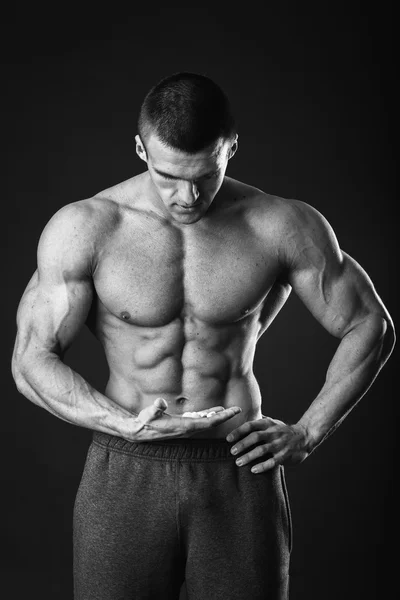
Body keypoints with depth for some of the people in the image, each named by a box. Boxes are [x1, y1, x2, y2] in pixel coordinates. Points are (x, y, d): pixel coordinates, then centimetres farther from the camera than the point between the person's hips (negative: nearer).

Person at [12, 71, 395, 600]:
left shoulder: (285, 228, -5)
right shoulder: (83, 229, -7)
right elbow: (32, 361, -4)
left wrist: (307, 434, -1)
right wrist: (125, 424, -17)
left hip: (240, 473, 1)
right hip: (126, 473, 0)